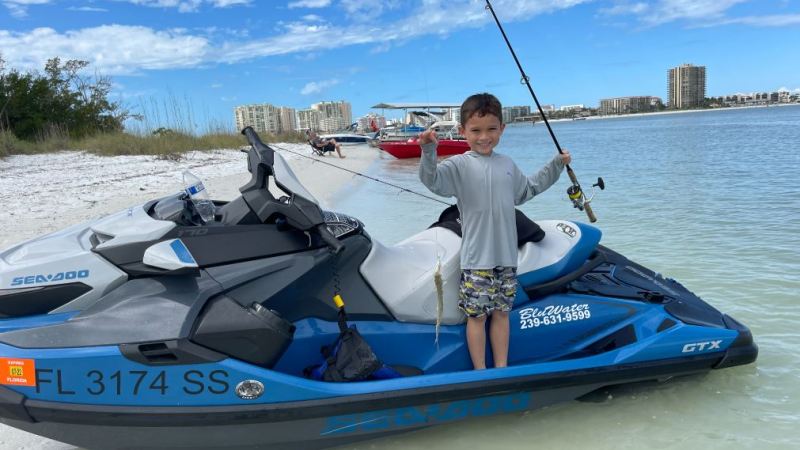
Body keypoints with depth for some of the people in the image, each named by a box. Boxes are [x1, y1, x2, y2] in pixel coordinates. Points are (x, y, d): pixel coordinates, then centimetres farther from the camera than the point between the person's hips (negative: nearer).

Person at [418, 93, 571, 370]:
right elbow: (432, 180, -23)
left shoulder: (507, 164, 13)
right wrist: (428, 151, -39)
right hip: (477, 259, -5)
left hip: (507, 256, 5)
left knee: (501, 312, 14)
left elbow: (527, 189, 29)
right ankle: (480, 371, 17)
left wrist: (556, 165, 32)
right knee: (477, 314, 3)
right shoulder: (460, 165, -6)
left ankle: (502, 368, 26)